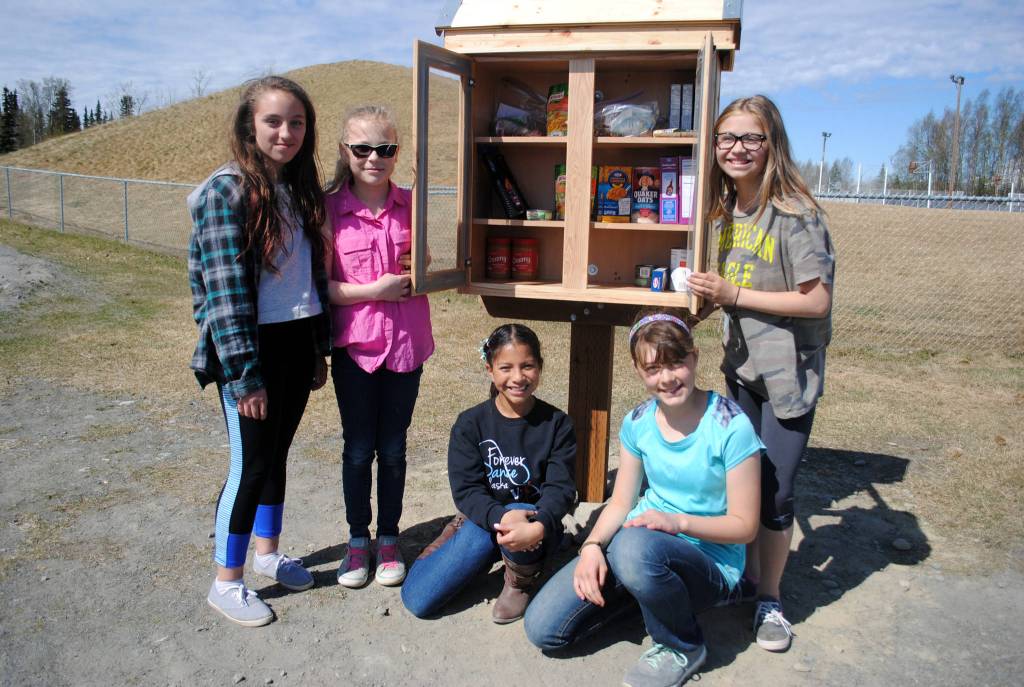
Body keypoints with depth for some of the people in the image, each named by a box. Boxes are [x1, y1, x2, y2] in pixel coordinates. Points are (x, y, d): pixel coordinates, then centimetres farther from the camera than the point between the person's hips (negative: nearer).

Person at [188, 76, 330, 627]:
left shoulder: (300, 189, 8)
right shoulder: (226, 191, -12)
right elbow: (225, 291, -16)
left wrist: (318, 349, 14)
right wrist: (245, 375, -18)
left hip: (297, 344, 6)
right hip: (251, 349, -6)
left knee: (277, 453, 17)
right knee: (250, 463, 2)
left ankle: (267, 551, 35)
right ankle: (226, 582, 18)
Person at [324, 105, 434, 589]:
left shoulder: (411, 205, 1)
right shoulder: (330, 209, -7)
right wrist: (376, 290, -18)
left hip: (405, 344, 2)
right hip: (354, 346, -2)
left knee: (393, 448, 12)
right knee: (358, 449, 11)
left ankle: (388, 538, 30)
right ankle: (358, 540, 30)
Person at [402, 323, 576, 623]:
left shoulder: (557, 424, -6)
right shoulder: (470, 424, -6)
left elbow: (561, 488, -14)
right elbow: (465, 490, -13)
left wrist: (538, 527, -37)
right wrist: (501, 517, -35)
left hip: (535, 527, -1)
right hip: (482, 519, 1)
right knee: (417, 600, -15)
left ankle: (521, 582, -6)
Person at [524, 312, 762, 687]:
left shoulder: (730, 427, -18)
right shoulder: (638, 422, -2)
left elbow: (744, 525, -13)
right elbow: (620, 503, 3)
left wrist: (678, 521, -27)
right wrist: (592, 546, -15)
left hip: (710, 561, -5)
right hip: (644, 538, 5)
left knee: (635, 547, -41)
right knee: (542, 629, -7)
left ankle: (683, 648, -9)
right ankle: (646, 590, 15)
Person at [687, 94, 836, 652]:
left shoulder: (795, 213, -17)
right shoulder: (731, 210, 5)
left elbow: (817, 301, -20)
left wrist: (735, 296, -21)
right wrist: (710, 297, -4)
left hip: (788, 373, -6)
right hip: (740, 365, 6)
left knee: (775, 492, 3)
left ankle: (769, 599, 23)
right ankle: (745, 577, 35)